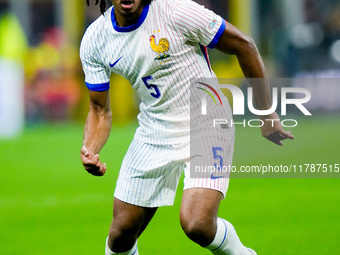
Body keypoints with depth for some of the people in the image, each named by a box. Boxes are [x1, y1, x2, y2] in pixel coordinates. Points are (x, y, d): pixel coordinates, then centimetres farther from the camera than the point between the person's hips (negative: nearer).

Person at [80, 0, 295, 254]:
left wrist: (267, 114, -4)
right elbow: (100, 110, 5)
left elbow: (244, 45, -10)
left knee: (196, 225, -24)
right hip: (153, 135, 5)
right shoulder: (94, 41, -5)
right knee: (121, 233, 3)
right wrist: (89, 149, -17)